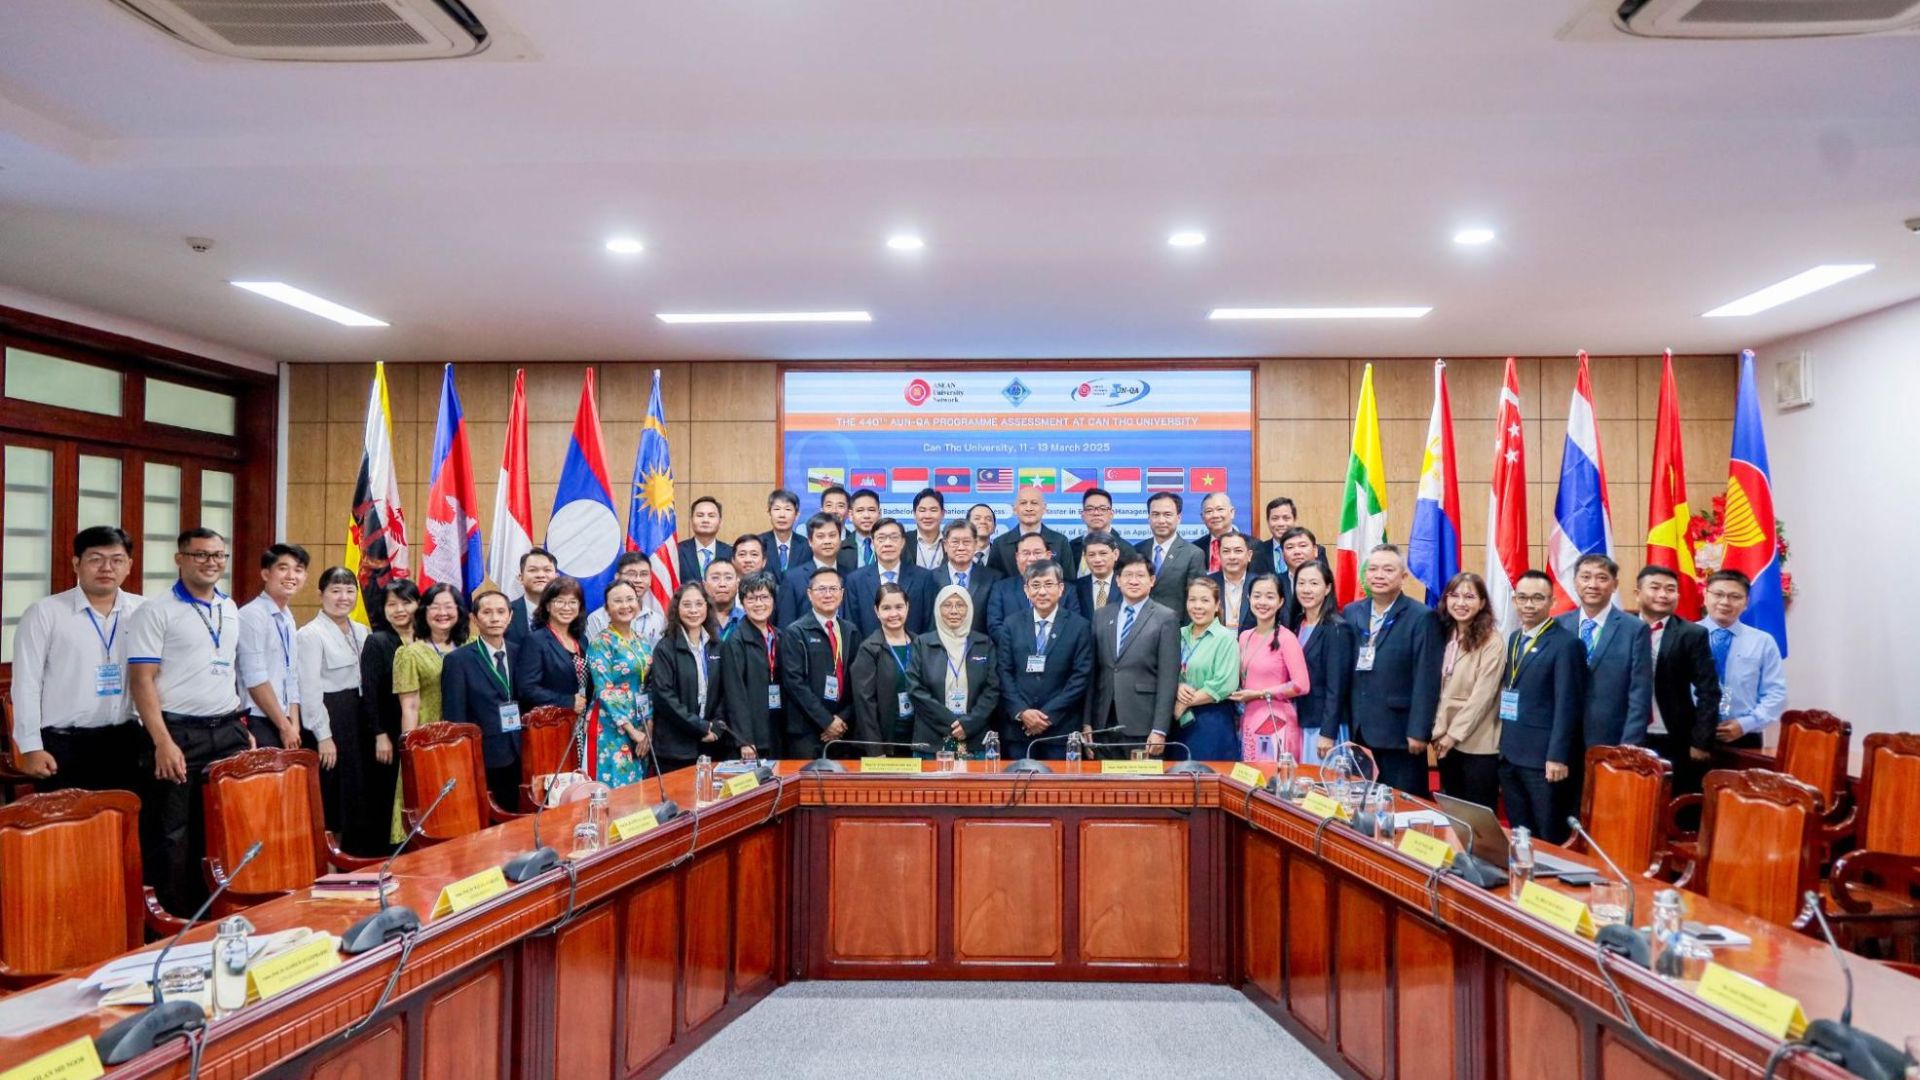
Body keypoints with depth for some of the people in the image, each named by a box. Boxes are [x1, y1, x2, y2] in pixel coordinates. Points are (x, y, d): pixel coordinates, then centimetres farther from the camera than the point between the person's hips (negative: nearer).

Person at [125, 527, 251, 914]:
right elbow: (142, 681, -12)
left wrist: (243, 726, 14)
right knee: (175, 834, 2)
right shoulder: (155, 612, -7)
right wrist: (163, 742, -19)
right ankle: (174, 917, 14)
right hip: (180, 733, -5)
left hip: (228, 732, 6)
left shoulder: (231, 610, 12)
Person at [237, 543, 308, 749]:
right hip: (259, 725, -8)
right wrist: (285, 727, -12)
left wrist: (294, 726, 5)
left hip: (283, 725, 8)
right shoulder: (252, 615, -13)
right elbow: (255, 679, -17)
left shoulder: (287, 617, 12)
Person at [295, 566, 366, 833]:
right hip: (326, 716, -7)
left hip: (357, 716, 7)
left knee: (354, 789, 11)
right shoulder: (310, 634, -10)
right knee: (328, 794, 0)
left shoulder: (361, 632, 11)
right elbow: (310, 690, -14)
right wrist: (323, 736, -16)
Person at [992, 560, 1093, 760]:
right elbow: (1004, 673, 4)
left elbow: (1080, 676, -3)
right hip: (1017, 728, 2)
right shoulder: (1011, 625, 8)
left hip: (1061, 729, -1)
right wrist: (1021, 712, -9)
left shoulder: (1080, 627, 2)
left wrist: (1048, 714, -9)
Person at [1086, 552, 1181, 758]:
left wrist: (1160, 730, -11)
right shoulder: (1101, 616, 11)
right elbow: (1092, 671, 10)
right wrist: (1087, 722, 5)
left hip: (1142, 725, -3)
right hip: (1103, 722, 4)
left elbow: (1168, 679, -6)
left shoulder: (1165, 619, -2)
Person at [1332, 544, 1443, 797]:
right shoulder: (1350, 613, 9)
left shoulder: (1422, 618, -6)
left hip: (1399, 734, -4)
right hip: (1357, 731, 5)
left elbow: (1426, 680, -9)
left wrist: (1418, 732, -13)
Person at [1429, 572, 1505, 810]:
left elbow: (1482, 696, -14)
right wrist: (1439, 731, -2)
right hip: (1447, 742, 6)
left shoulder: (1492, 643, -10)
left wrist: (1454, 734, -13)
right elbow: (1438, 690, 7)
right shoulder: (1444, 637, 9)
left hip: (1478, 745, -5)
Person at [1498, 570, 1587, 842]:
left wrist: (1557, 756, -17)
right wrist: (1502, 744, 11)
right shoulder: (1515, 638, 13)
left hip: (1543, 758, -7)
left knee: (1550, 840, 4)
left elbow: (1567, 704, -14)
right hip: (1509, 755, 7)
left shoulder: (1566, 643, -11)